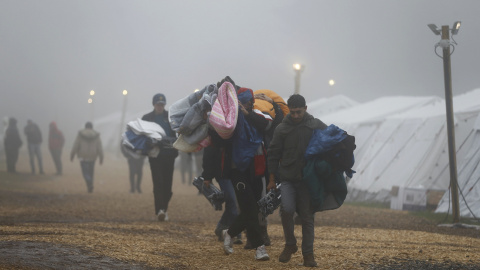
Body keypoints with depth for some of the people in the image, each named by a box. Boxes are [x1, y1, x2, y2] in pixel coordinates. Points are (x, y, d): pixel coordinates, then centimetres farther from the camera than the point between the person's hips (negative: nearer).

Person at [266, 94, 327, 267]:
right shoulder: (282, 129, 1)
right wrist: (272, 179, 5)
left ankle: (308, 254, 11)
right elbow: (273, 154, 6)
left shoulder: (317, 126, 0)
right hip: (287, 178, 0)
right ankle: (290, 244, 3)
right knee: (287, 208, -19)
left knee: (307, 217, 2)